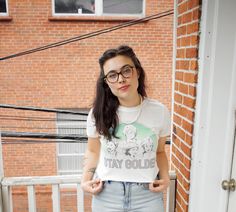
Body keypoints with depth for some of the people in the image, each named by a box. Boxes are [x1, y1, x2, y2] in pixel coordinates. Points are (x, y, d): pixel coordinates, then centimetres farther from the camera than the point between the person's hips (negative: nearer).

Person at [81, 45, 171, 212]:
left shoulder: (160, 112, -7)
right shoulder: (98, 113, -9)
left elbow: (159, 152, 7)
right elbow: (93, 152, 6)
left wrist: (165, 177, -7)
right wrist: (86, 180, -7)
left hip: (148, 195, 0)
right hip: (106, 195, 0)